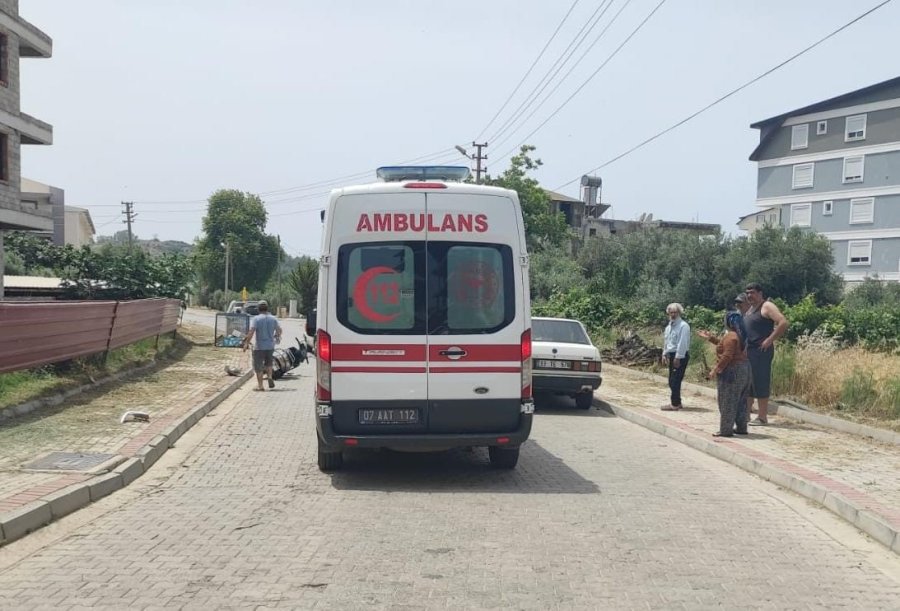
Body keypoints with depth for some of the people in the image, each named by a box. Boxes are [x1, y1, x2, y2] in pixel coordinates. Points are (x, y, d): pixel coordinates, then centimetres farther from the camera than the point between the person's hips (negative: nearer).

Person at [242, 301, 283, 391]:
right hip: (270, 346, 4)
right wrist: (277, 337, 29)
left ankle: (260, 385, 6)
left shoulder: (255, 319, -9)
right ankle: (270, 378, 4)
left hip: (259, 347, -4)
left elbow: (251, 331, -19)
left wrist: (246, 343, -15)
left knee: (258, 367, 5)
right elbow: (279, 330, 9)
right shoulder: (273, 319, 4)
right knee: (268, 363, 25)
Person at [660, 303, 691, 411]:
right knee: (672, 381, 12)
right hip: (671, 355, 9)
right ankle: (676, 402, 22)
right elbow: (666, 340, 20)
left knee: (675, 380, -8)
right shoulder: (669, 326, 13)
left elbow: (682, 343, -19)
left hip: (680, 356, -9)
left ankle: (675, 404, -2)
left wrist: (678, 357, -21)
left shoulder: (683, 326, -14)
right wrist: (664, 354, 17)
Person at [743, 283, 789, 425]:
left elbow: (783, 323, -19)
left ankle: (762, 417, -3)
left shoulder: (767, 307, -8)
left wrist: (770, 340, -19)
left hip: (761, 351, -9)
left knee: (760, 383, -7)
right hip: (747, 351, 9)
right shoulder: (750, 308, 19)